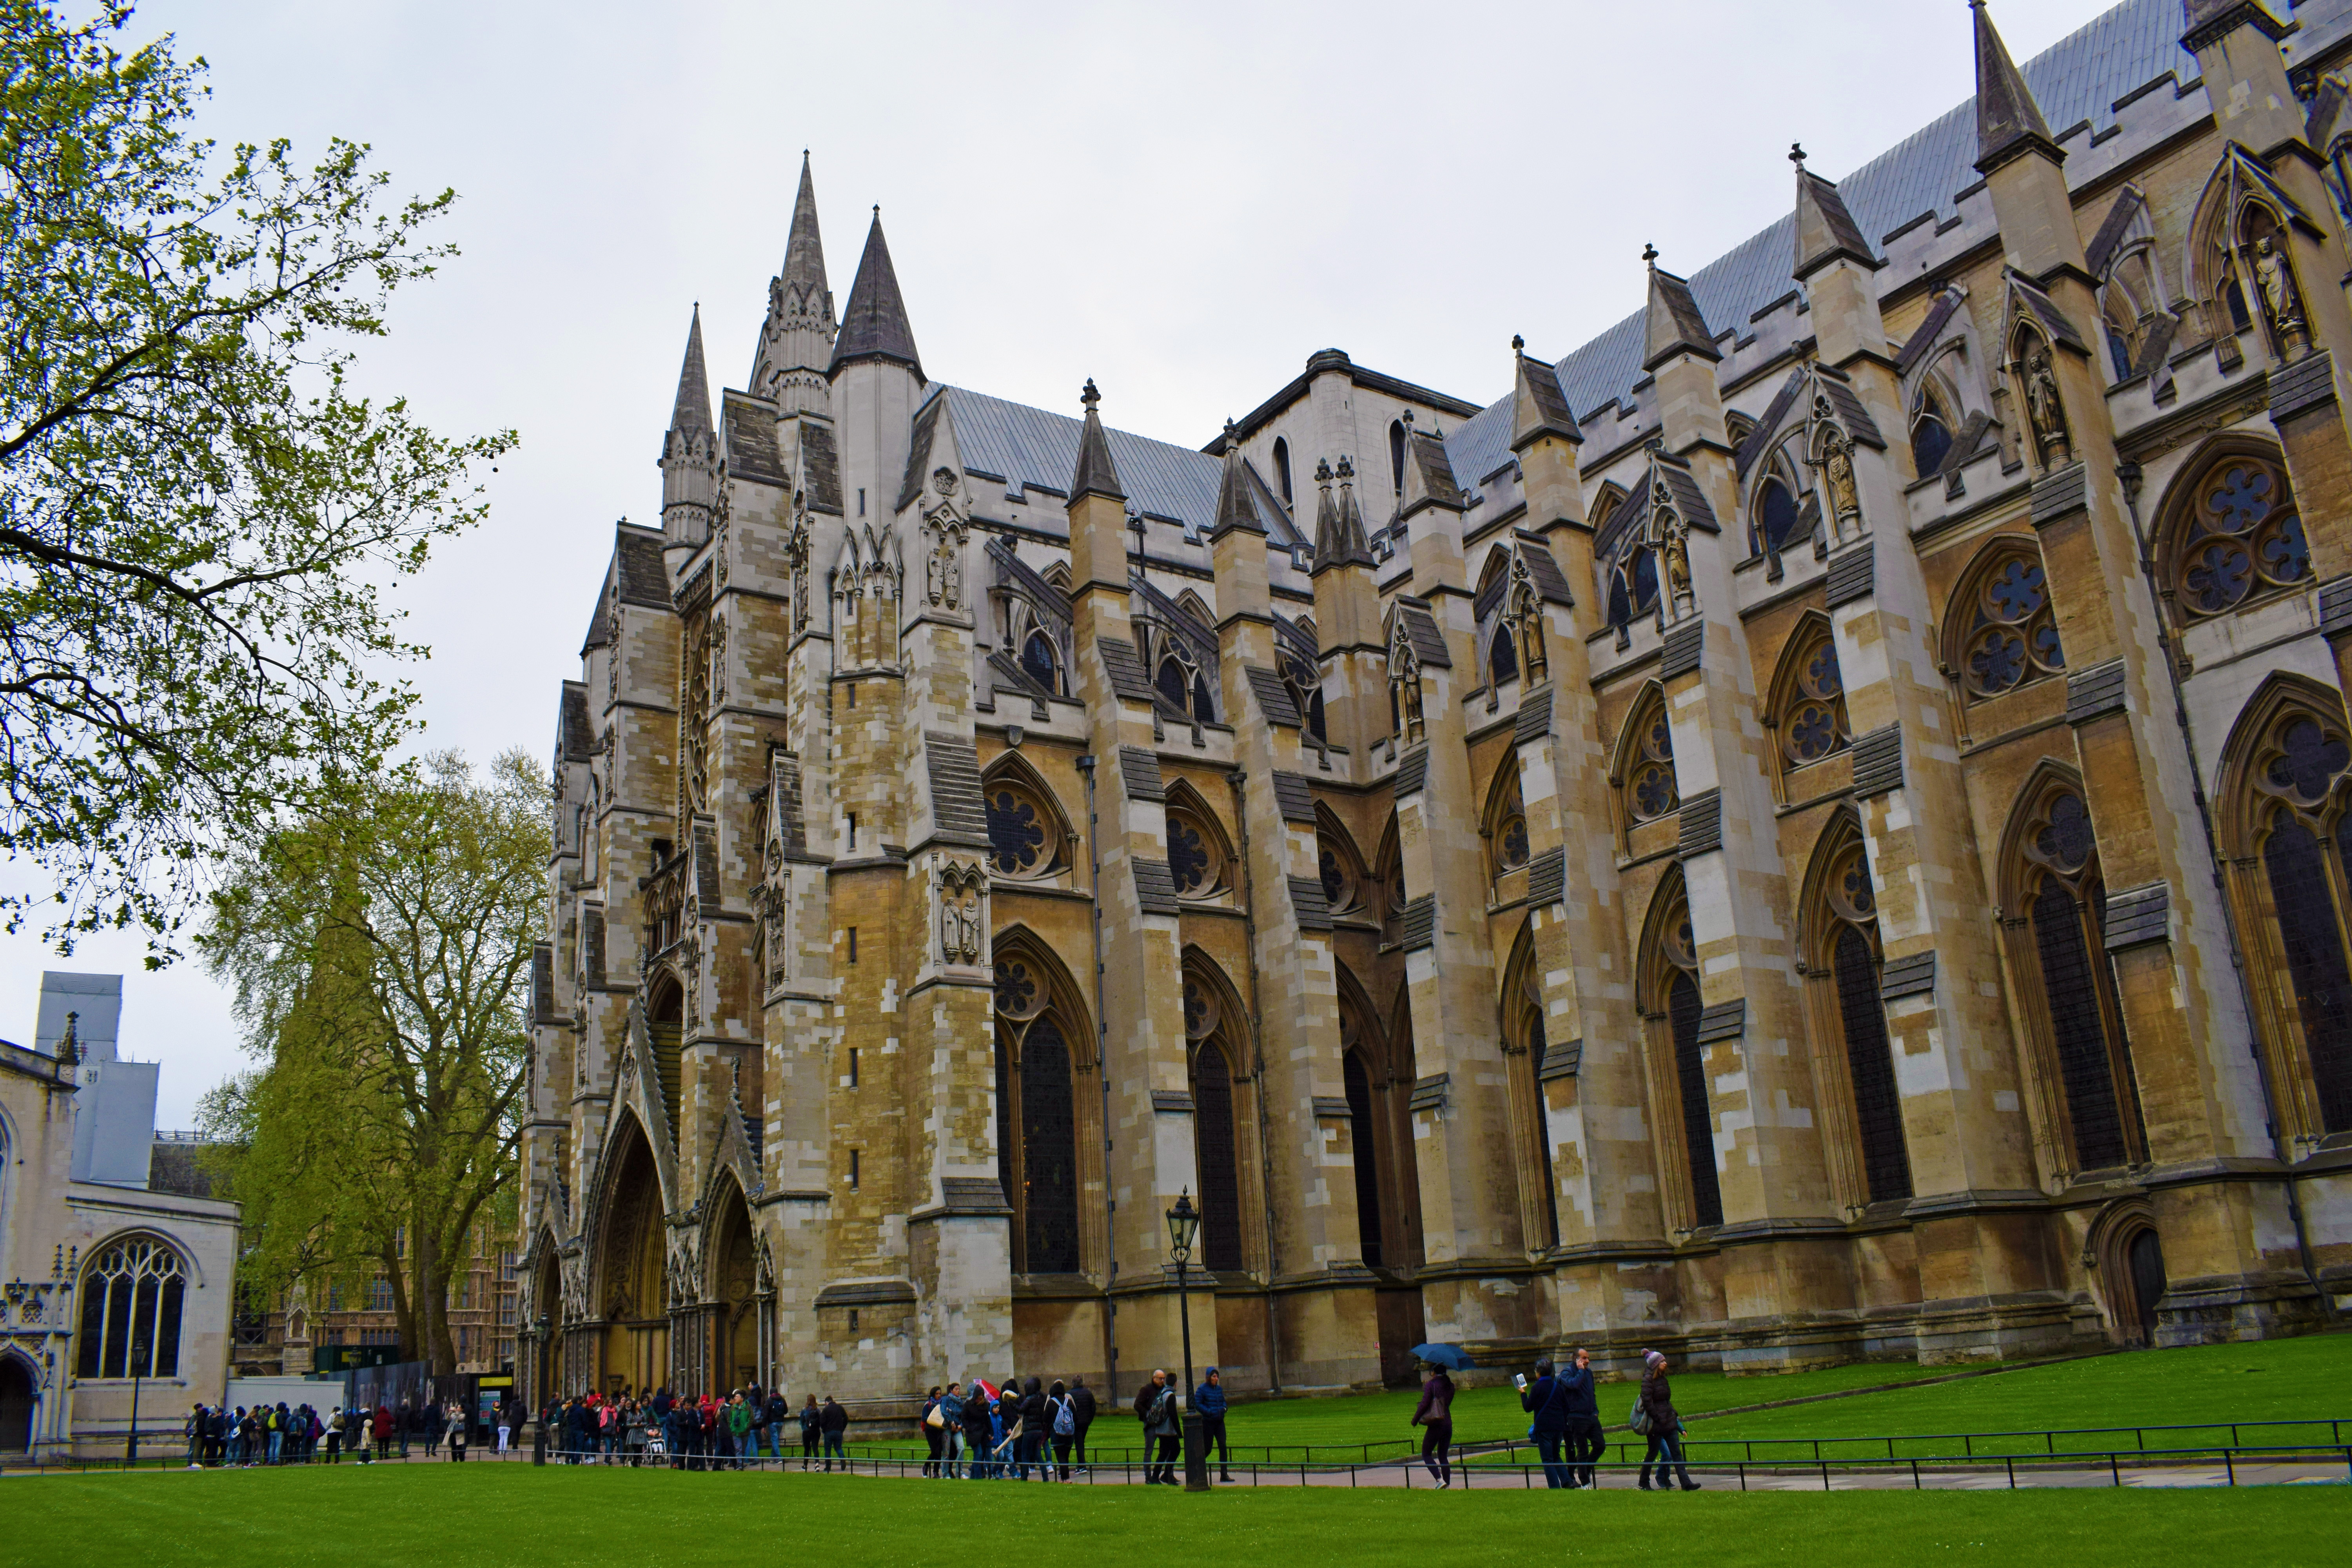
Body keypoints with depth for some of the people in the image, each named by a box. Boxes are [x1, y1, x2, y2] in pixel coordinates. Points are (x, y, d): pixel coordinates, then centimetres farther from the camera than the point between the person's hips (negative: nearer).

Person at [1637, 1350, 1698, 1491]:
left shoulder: (1662, 1378, 13)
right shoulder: (1648, 1380, -13)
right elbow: (1647, 1402, -18)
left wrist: (1673, 1414, 12)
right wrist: (1658, 1419, -19)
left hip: (1668, 1422, 8)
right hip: (1656, 1425, -8)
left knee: (1676, 1452, 1)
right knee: (1653, 1453, 3)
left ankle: (1686, 1483, -3)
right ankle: (1644, 1483, 17)